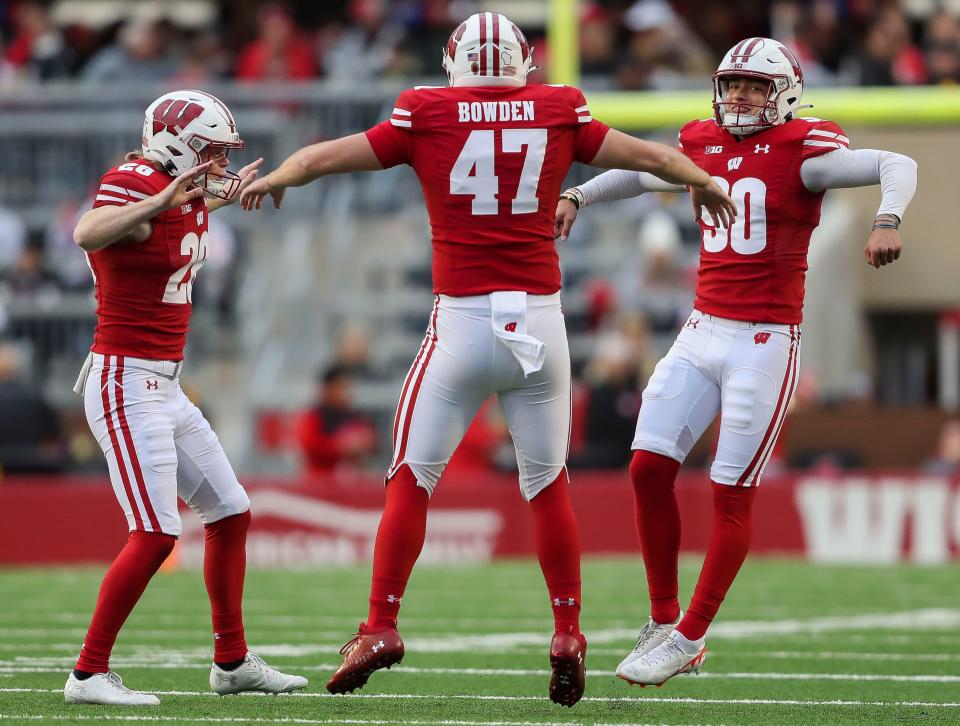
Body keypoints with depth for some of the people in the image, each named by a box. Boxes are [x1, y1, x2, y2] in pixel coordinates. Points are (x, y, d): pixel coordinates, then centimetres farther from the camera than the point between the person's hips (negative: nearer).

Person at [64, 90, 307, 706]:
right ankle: (89, 673, -8)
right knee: (156, 534, -15)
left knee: (231, 515, 15)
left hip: (165, 389, 10)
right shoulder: (136, 188, -17)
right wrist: (163, 199, -49)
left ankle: (232, 661, 26)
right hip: (126, 383, -10)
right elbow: (88, 233, -40)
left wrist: (222, 198, 33)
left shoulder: (184, 196, 10)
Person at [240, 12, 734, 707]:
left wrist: (273, 178, 31)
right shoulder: (559, 113, 4)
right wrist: (704, 181, 37)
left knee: (410, 481, 7)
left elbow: (328, 155, 11)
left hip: (463, 321, -2)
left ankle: (380, 629, 3)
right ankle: (568, 635, 12)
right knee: (548, 485, 13)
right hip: (540, 320, 2)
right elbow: (647, 155, 18)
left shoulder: (426, 117, 0)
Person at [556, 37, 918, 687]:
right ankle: (664, 623, 11)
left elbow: (898, 166, -15)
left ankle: (688, 640, 5)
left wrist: (887, 220, -33)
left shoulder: (801, 153, -9)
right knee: (649, 469, 0)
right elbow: (640, 173, 30)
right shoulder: (703, 148, 10)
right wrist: (577, 196, 20)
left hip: (764, 342, -6)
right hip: (702, 333, 6)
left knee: (732, 497, -2)